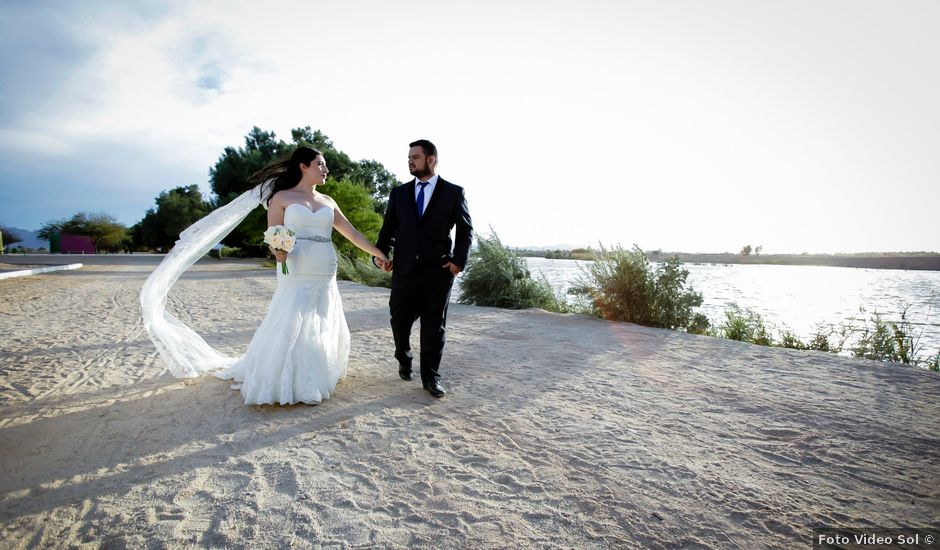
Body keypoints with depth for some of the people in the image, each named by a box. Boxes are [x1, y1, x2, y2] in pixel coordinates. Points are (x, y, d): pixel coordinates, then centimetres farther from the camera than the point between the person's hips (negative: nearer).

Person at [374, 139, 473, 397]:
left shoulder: (454, 192, 3)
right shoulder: (399, 193, 10)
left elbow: (465, 230, 6)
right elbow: (388, 228, 9)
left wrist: (459, 260, -5)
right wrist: (380, 254, -7)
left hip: (439, 271, -2)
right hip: (404, 270, 3)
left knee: (434, 327, 4)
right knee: (400, 321, 10)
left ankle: (431, 377, 17)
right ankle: (404, 361, 39)